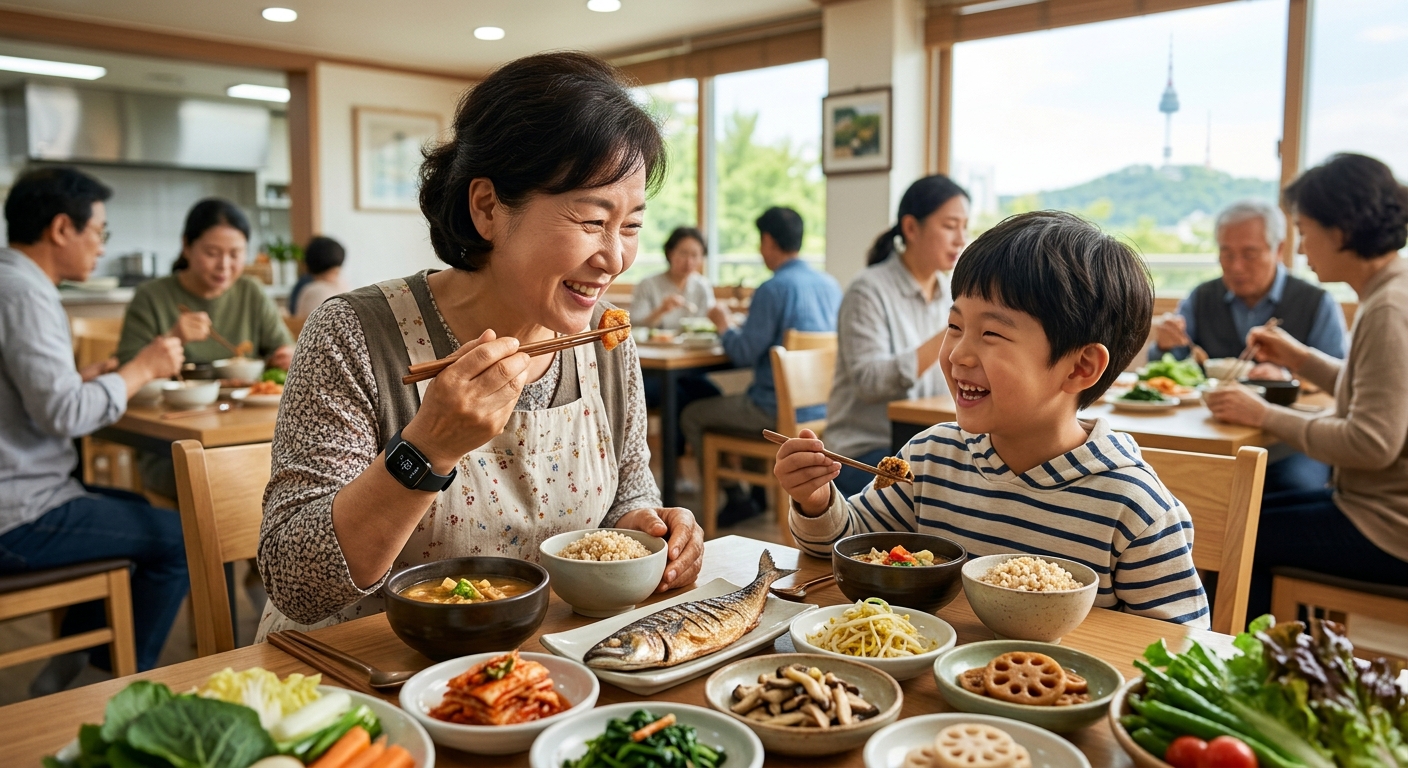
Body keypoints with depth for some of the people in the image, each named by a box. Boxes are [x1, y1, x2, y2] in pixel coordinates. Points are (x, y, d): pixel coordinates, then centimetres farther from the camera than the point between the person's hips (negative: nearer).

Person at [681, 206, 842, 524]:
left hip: (781, 411, -8)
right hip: (823, 408, 9)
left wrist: (724, 325, 4)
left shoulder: (773, 289, -18)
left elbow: (744, 354, -16)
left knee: (692, 416, 8)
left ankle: (737, 498, 15)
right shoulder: (831, 285, 6)